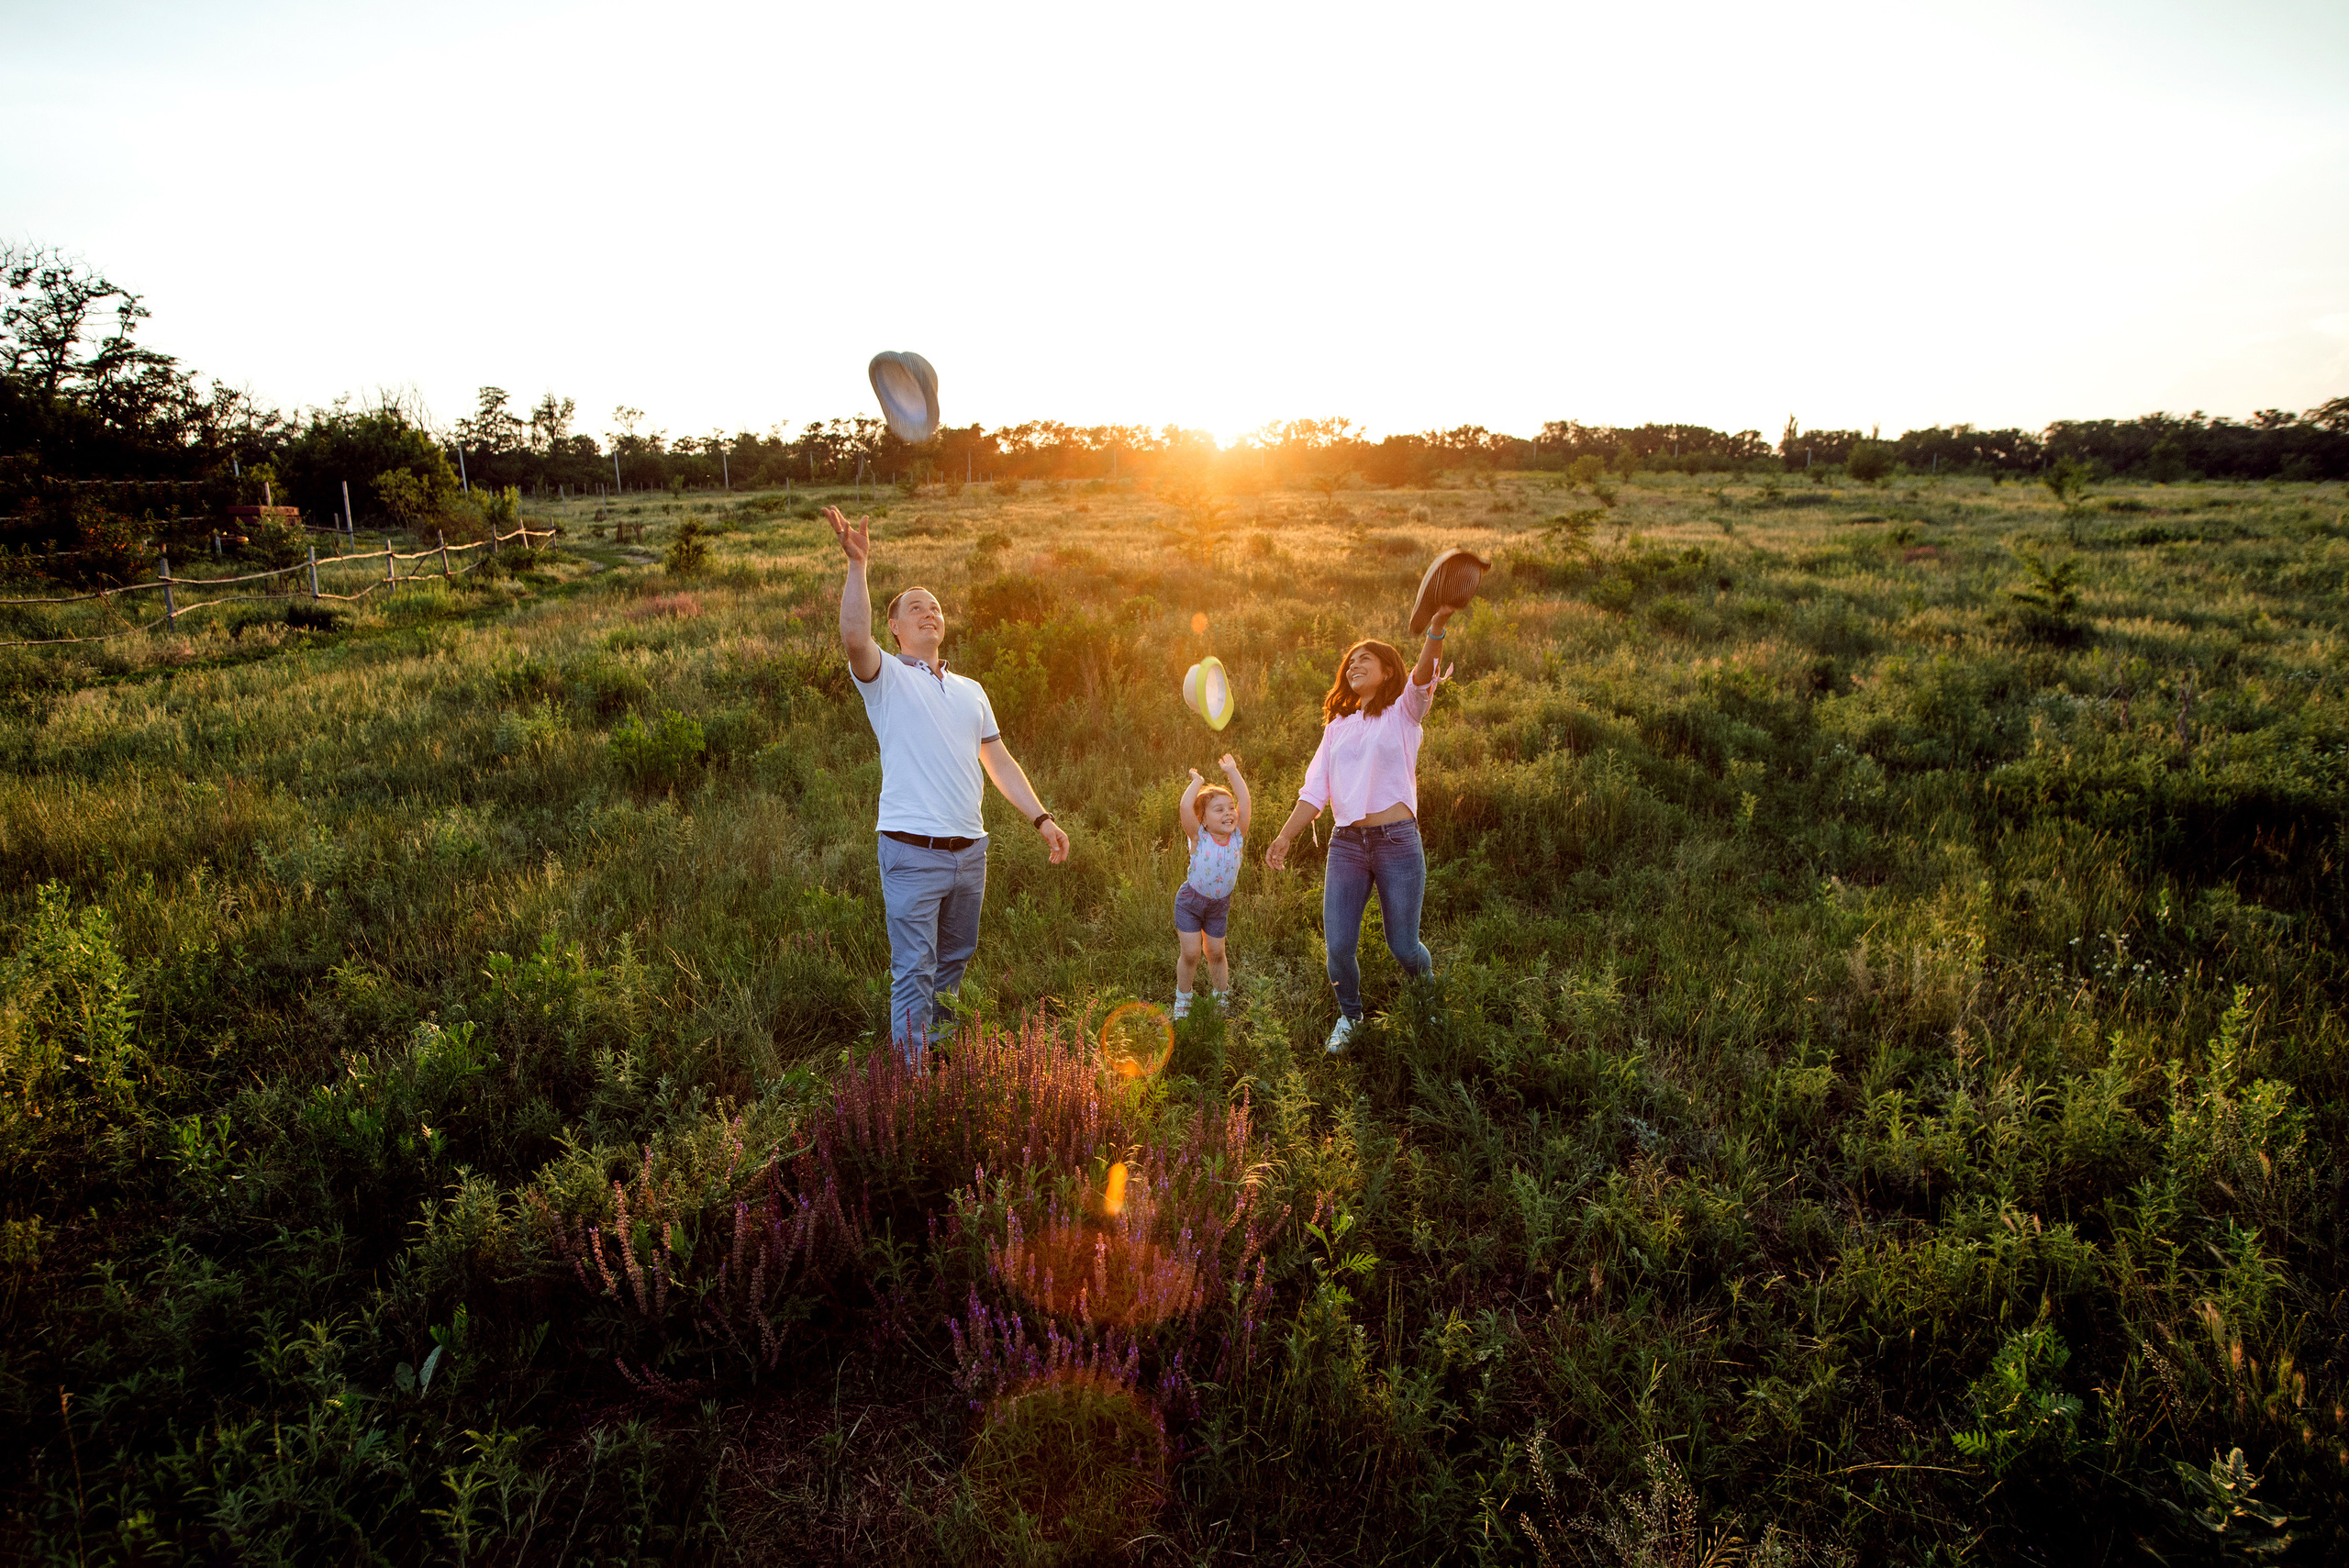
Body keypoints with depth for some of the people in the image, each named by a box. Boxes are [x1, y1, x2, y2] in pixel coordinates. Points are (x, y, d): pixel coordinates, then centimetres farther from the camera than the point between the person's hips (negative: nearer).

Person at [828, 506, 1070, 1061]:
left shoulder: (970, 691, 19)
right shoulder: (886, 677, 1)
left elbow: (1000, 762, 18)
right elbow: (855, 637, -22)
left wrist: (1041, 819, 10)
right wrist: (857, 564, -27)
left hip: (970, 849, 6)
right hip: (913, 850, -6)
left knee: (954, 959, 18)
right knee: (914, 969, -2)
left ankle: (938, 1034, 36)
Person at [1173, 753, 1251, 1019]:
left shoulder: (1238, 837, -14)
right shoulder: (1199, 838, -22)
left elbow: (1244, 800, -21)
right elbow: (1185, 806, -36)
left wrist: (1232, 771, -16)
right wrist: (1197, 781, -22)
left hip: (1220, 904, 3)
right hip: (1190, 900, -3)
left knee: (1216, 952, 11)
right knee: (1190, 953, -2)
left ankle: (1222, 997, 31)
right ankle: (1182, 1001, 18)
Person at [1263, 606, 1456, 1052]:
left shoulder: (1403, 713, 6)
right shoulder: (1338, 726, 18)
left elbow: (1423, 677, -16)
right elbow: (1315, 789, 15)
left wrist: (1437, 628, -34)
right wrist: (1285, 836, 5)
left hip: (1398, 841, -3)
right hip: (1346, 844, 3)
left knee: (1403, 947, 3)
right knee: (1338, 946, -1)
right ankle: (1349, 1016, 28)